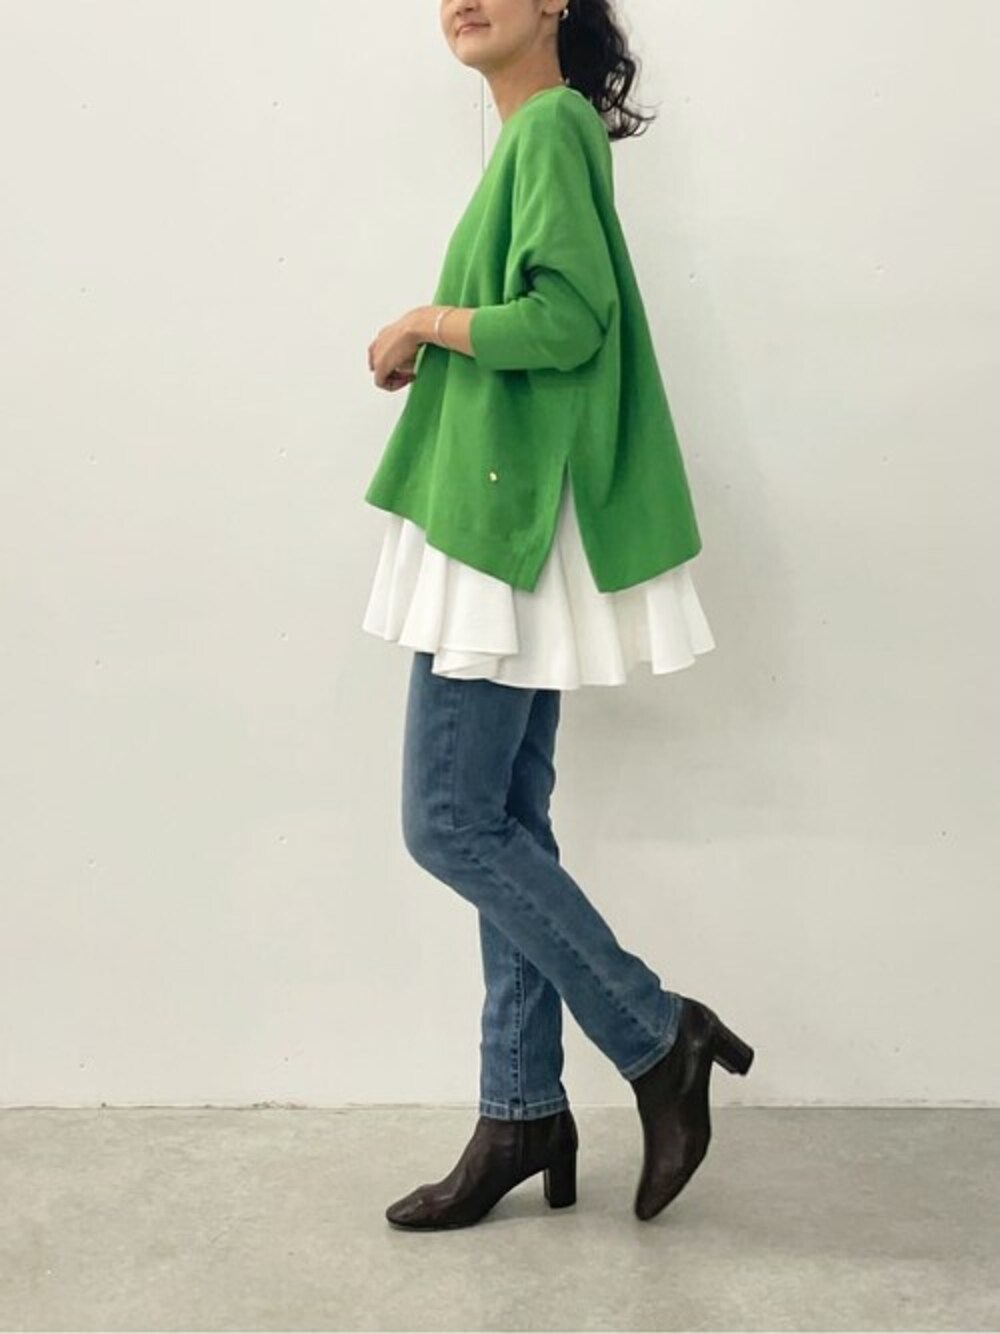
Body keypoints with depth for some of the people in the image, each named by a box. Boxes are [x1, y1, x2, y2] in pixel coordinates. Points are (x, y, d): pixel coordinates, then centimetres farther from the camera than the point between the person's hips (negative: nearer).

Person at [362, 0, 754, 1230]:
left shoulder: (552, 125, -10)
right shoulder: (531, 134, 19)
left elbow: (570, 318, -22)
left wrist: (425, 321, -9)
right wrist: (432, 346, 5)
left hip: (511, 527, -10)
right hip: (493, 520, 10)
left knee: (451, 826, -6)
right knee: (506, 827, 9)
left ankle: (660, 1039, 7)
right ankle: (522, 1115, 17)